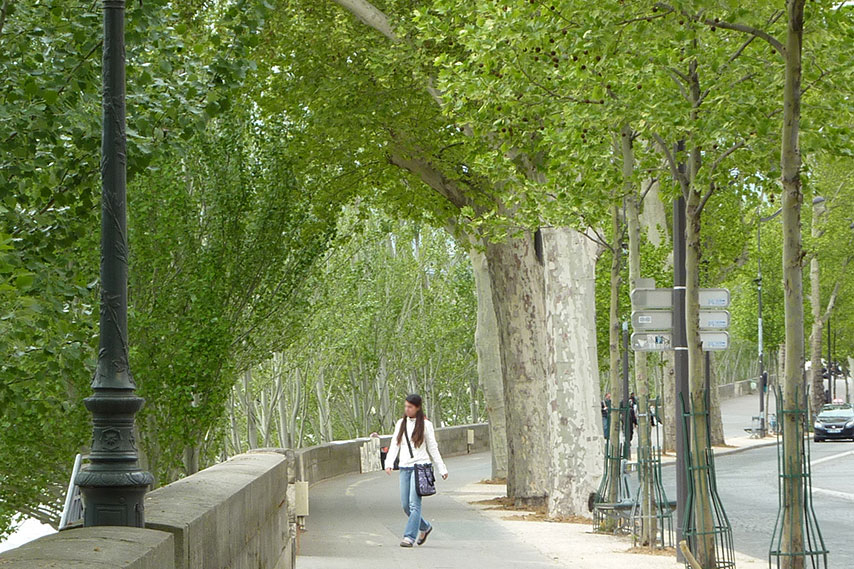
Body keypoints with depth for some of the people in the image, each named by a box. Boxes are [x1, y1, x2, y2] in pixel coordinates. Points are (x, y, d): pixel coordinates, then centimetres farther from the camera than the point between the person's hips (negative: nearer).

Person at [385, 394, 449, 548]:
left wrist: (442, 469, 7)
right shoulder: (400, 424, 12)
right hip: (404, 467, 5)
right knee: (405, 505, 4)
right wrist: (389, 463, -6)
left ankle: (409, 537, -12)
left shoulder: (425, 424, 1)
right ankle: (425, 527, 26)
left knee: (414, 503, -13)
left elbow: (433, 448, 5)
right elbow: (394, 445, 10)